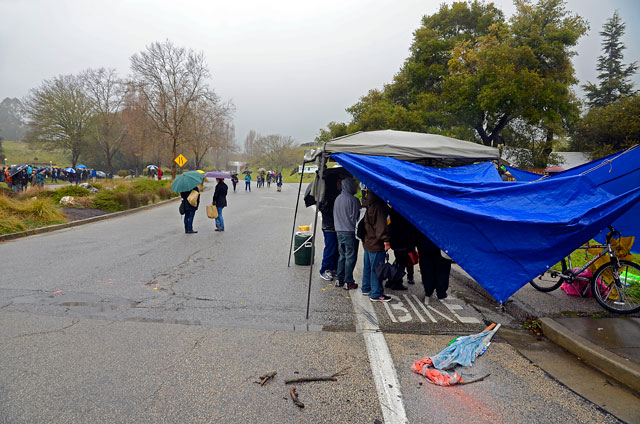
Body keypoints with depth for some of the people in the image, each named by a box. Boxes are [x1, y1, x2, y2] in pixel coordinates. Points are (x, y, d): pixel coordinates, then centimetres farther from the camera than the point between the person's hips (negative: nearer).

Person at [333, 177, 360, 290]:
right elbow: (355, 217, -13)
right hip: (350, 232, -7)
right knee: (350, 257, 1)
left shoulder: (337, 199, 9)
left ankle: (339, 280, 20)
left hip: (339, 232, 7)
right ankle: (348, 282, 5)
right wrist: (357, 229, 0)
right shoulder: (353, 200, -14)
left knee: (342, 256, 16)